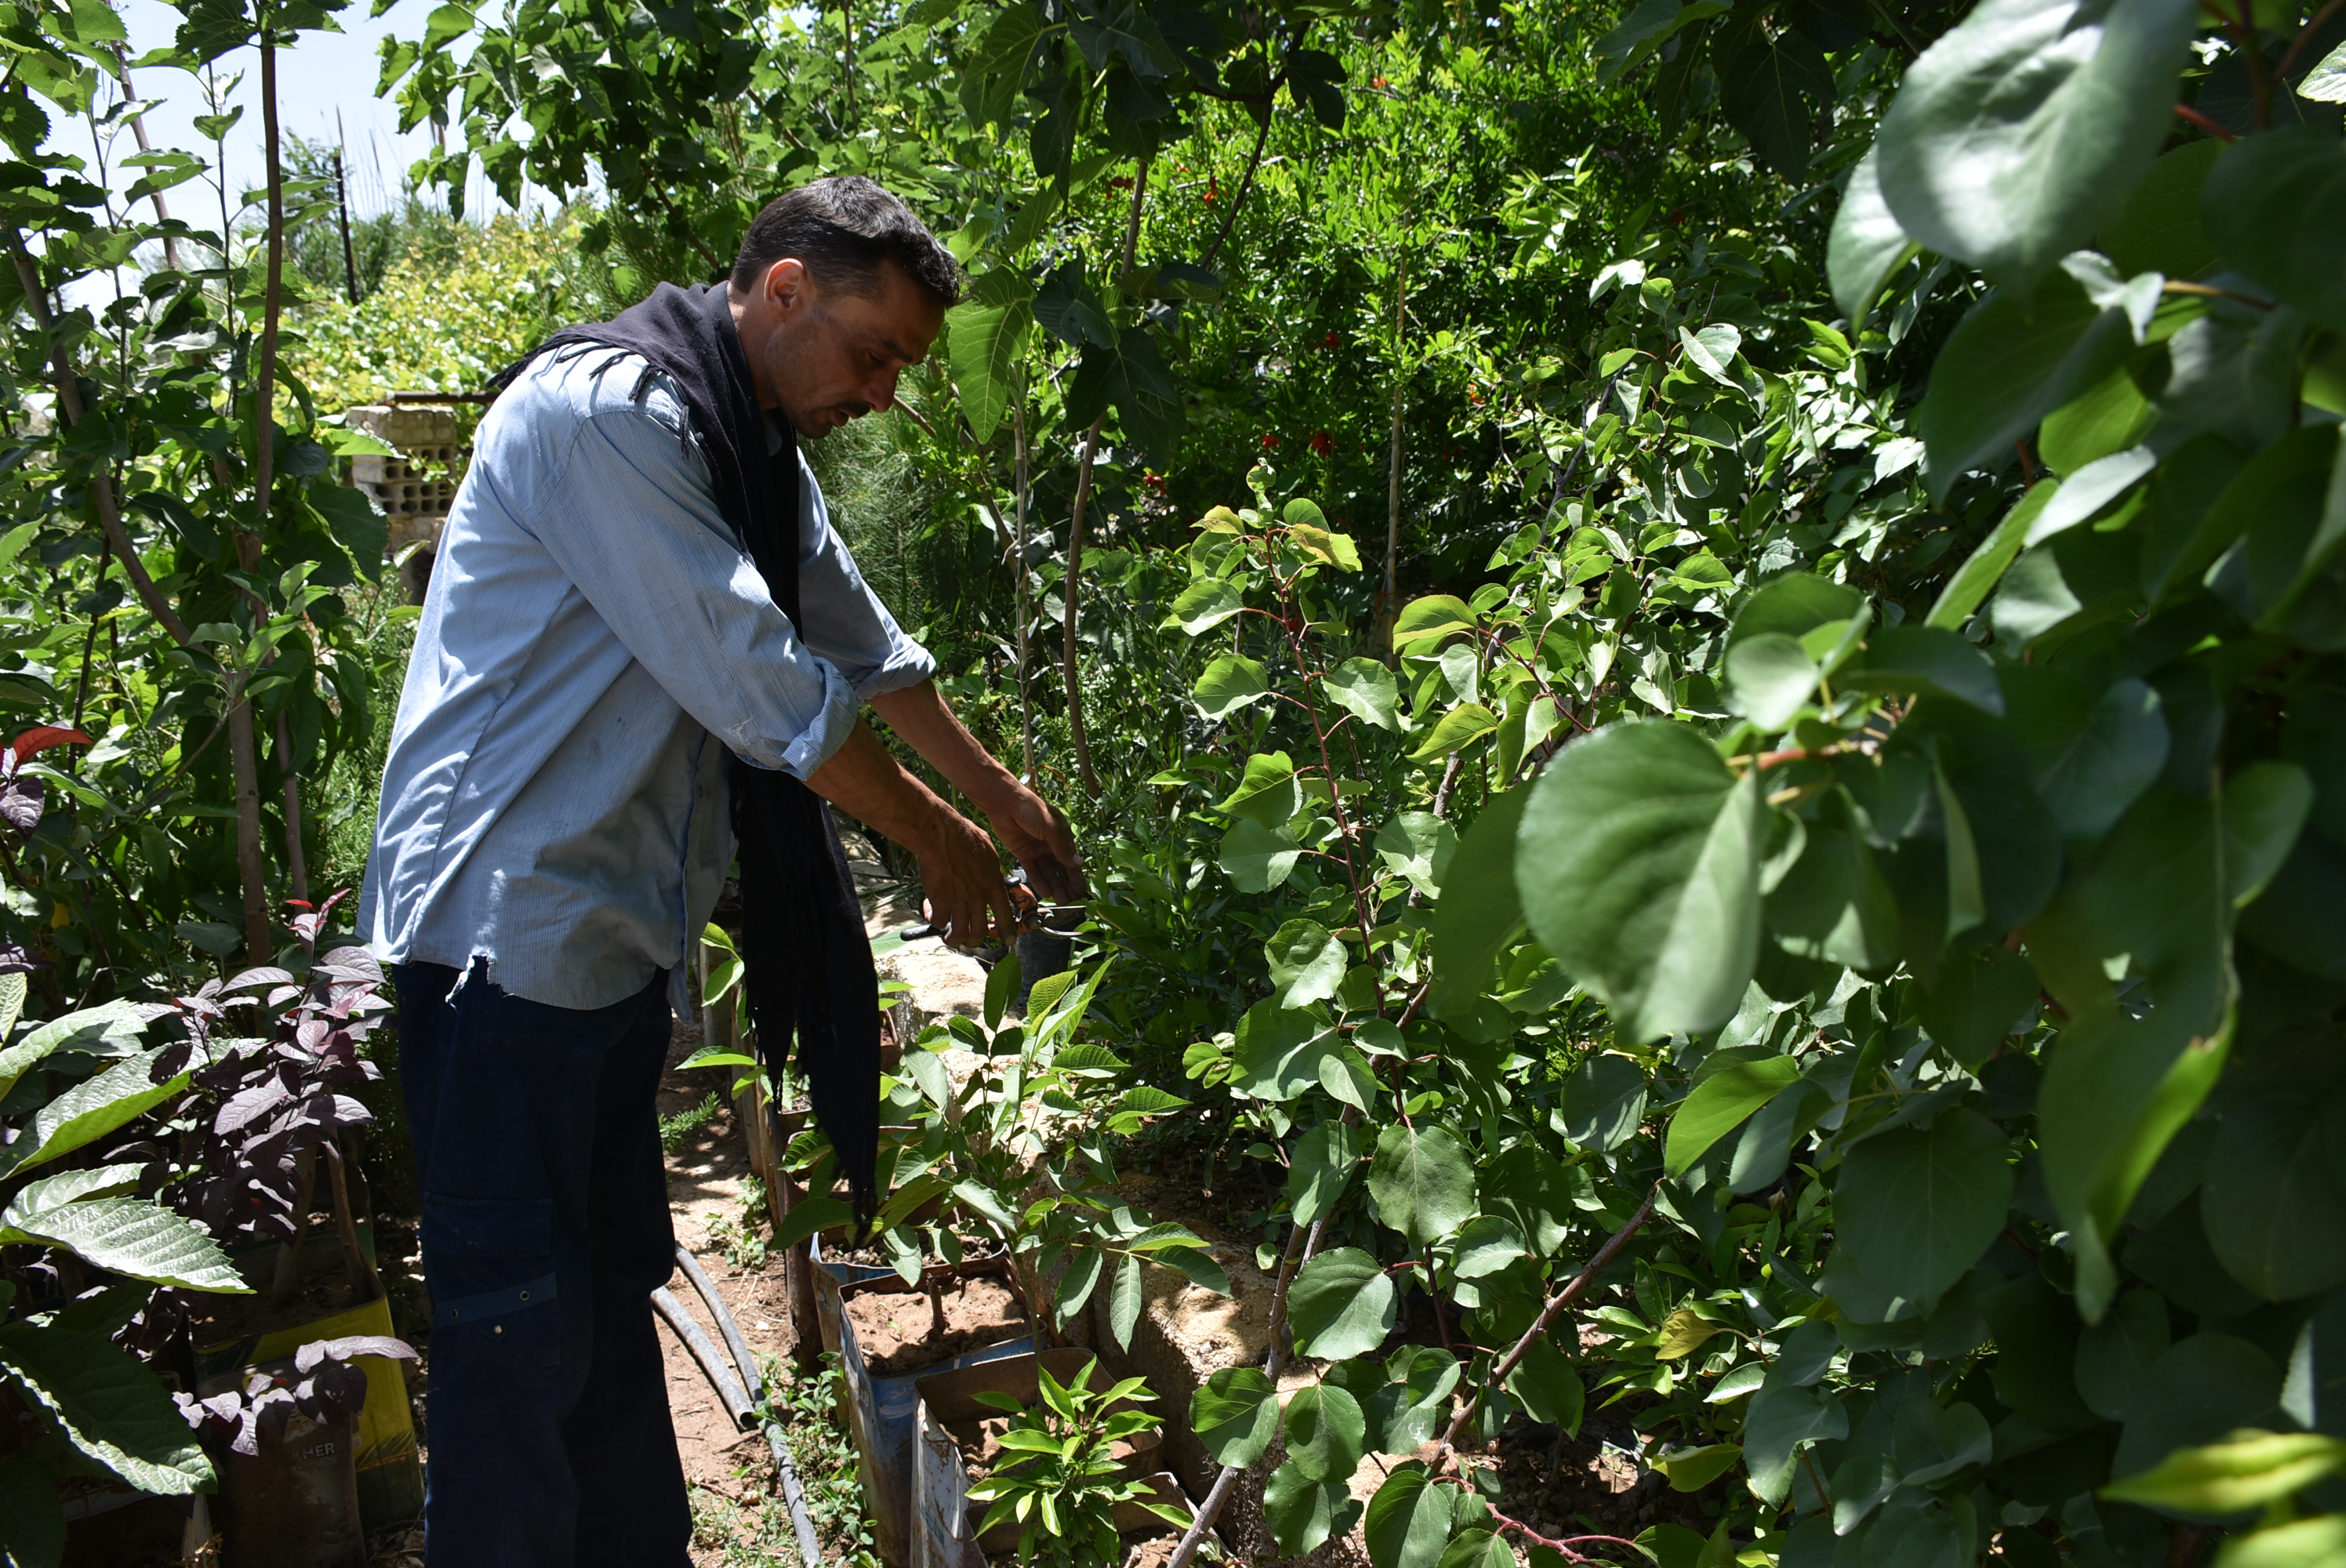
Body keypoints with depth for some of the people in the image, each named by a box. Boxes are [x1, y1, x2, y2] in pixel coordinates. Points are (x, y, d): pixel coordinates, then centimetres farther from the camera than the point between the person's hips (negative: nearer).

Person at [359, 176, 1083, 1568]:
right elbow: (759, 686, -21)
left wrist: (1009, 804, 20)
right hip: (511, 918, -9)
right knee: (523, 1325, -2)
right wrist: (938, 842, -11)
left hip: (618, 924, 10)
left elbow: (861, 643, 21)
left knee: (615, 1289, 17)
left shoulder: (756, 445, 12)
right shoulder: (606, 410, -19)